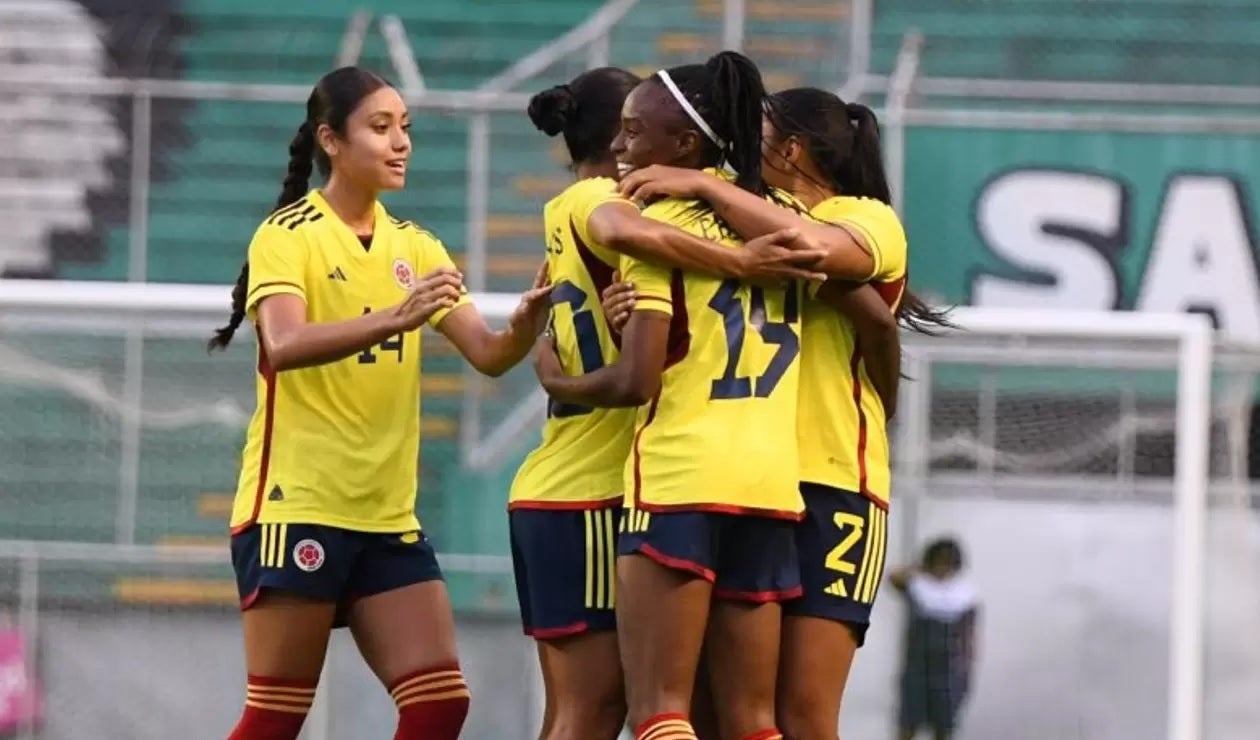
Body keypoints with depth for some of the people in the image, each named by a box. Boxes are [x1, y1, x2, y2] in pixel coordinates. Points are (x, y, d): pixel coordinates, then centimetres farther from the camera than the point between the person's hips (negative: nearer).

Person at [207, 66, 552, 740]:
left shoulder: (413, 247, 11)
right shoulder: (288, 235, -7)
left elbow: (488, 355, 3)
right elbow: (283, 346, -25)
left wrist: (528, 319, -20)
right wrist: (393, 319, -39)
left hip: (387, 517, 6)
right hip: (296, 507, -6)